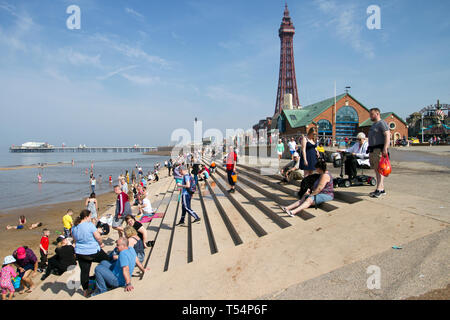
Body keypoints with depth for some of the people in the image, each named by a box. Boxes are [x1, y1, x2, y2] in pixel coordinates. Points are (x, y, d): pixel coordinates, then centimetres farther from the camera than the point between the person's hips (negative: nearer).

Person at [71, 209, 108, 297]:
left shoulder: (74, 227, 2)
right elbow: (98, 237, -18)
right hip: (93, 252, -6)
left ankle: (85, 291, 22)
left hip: (80, 253, 6)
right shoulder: (90, 225, -19)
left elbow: (75, 240, 14)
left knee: (84, 271, 13)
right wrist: (101, 244, 1)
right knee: (107, 261, 16)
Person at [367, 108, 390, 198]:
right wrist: (369, 150, 23)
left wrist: (385, 148, -26)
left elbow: (387, 136, -17)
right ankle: (382, 189, 13)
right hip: (373, 150, 10)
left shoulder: (382, 123, -7)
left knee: (380, 170, -10)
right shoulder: (373, 124, 23)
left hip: (379, 150, -10)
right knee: (376, 170, 9)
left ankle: (379, 190, -11)